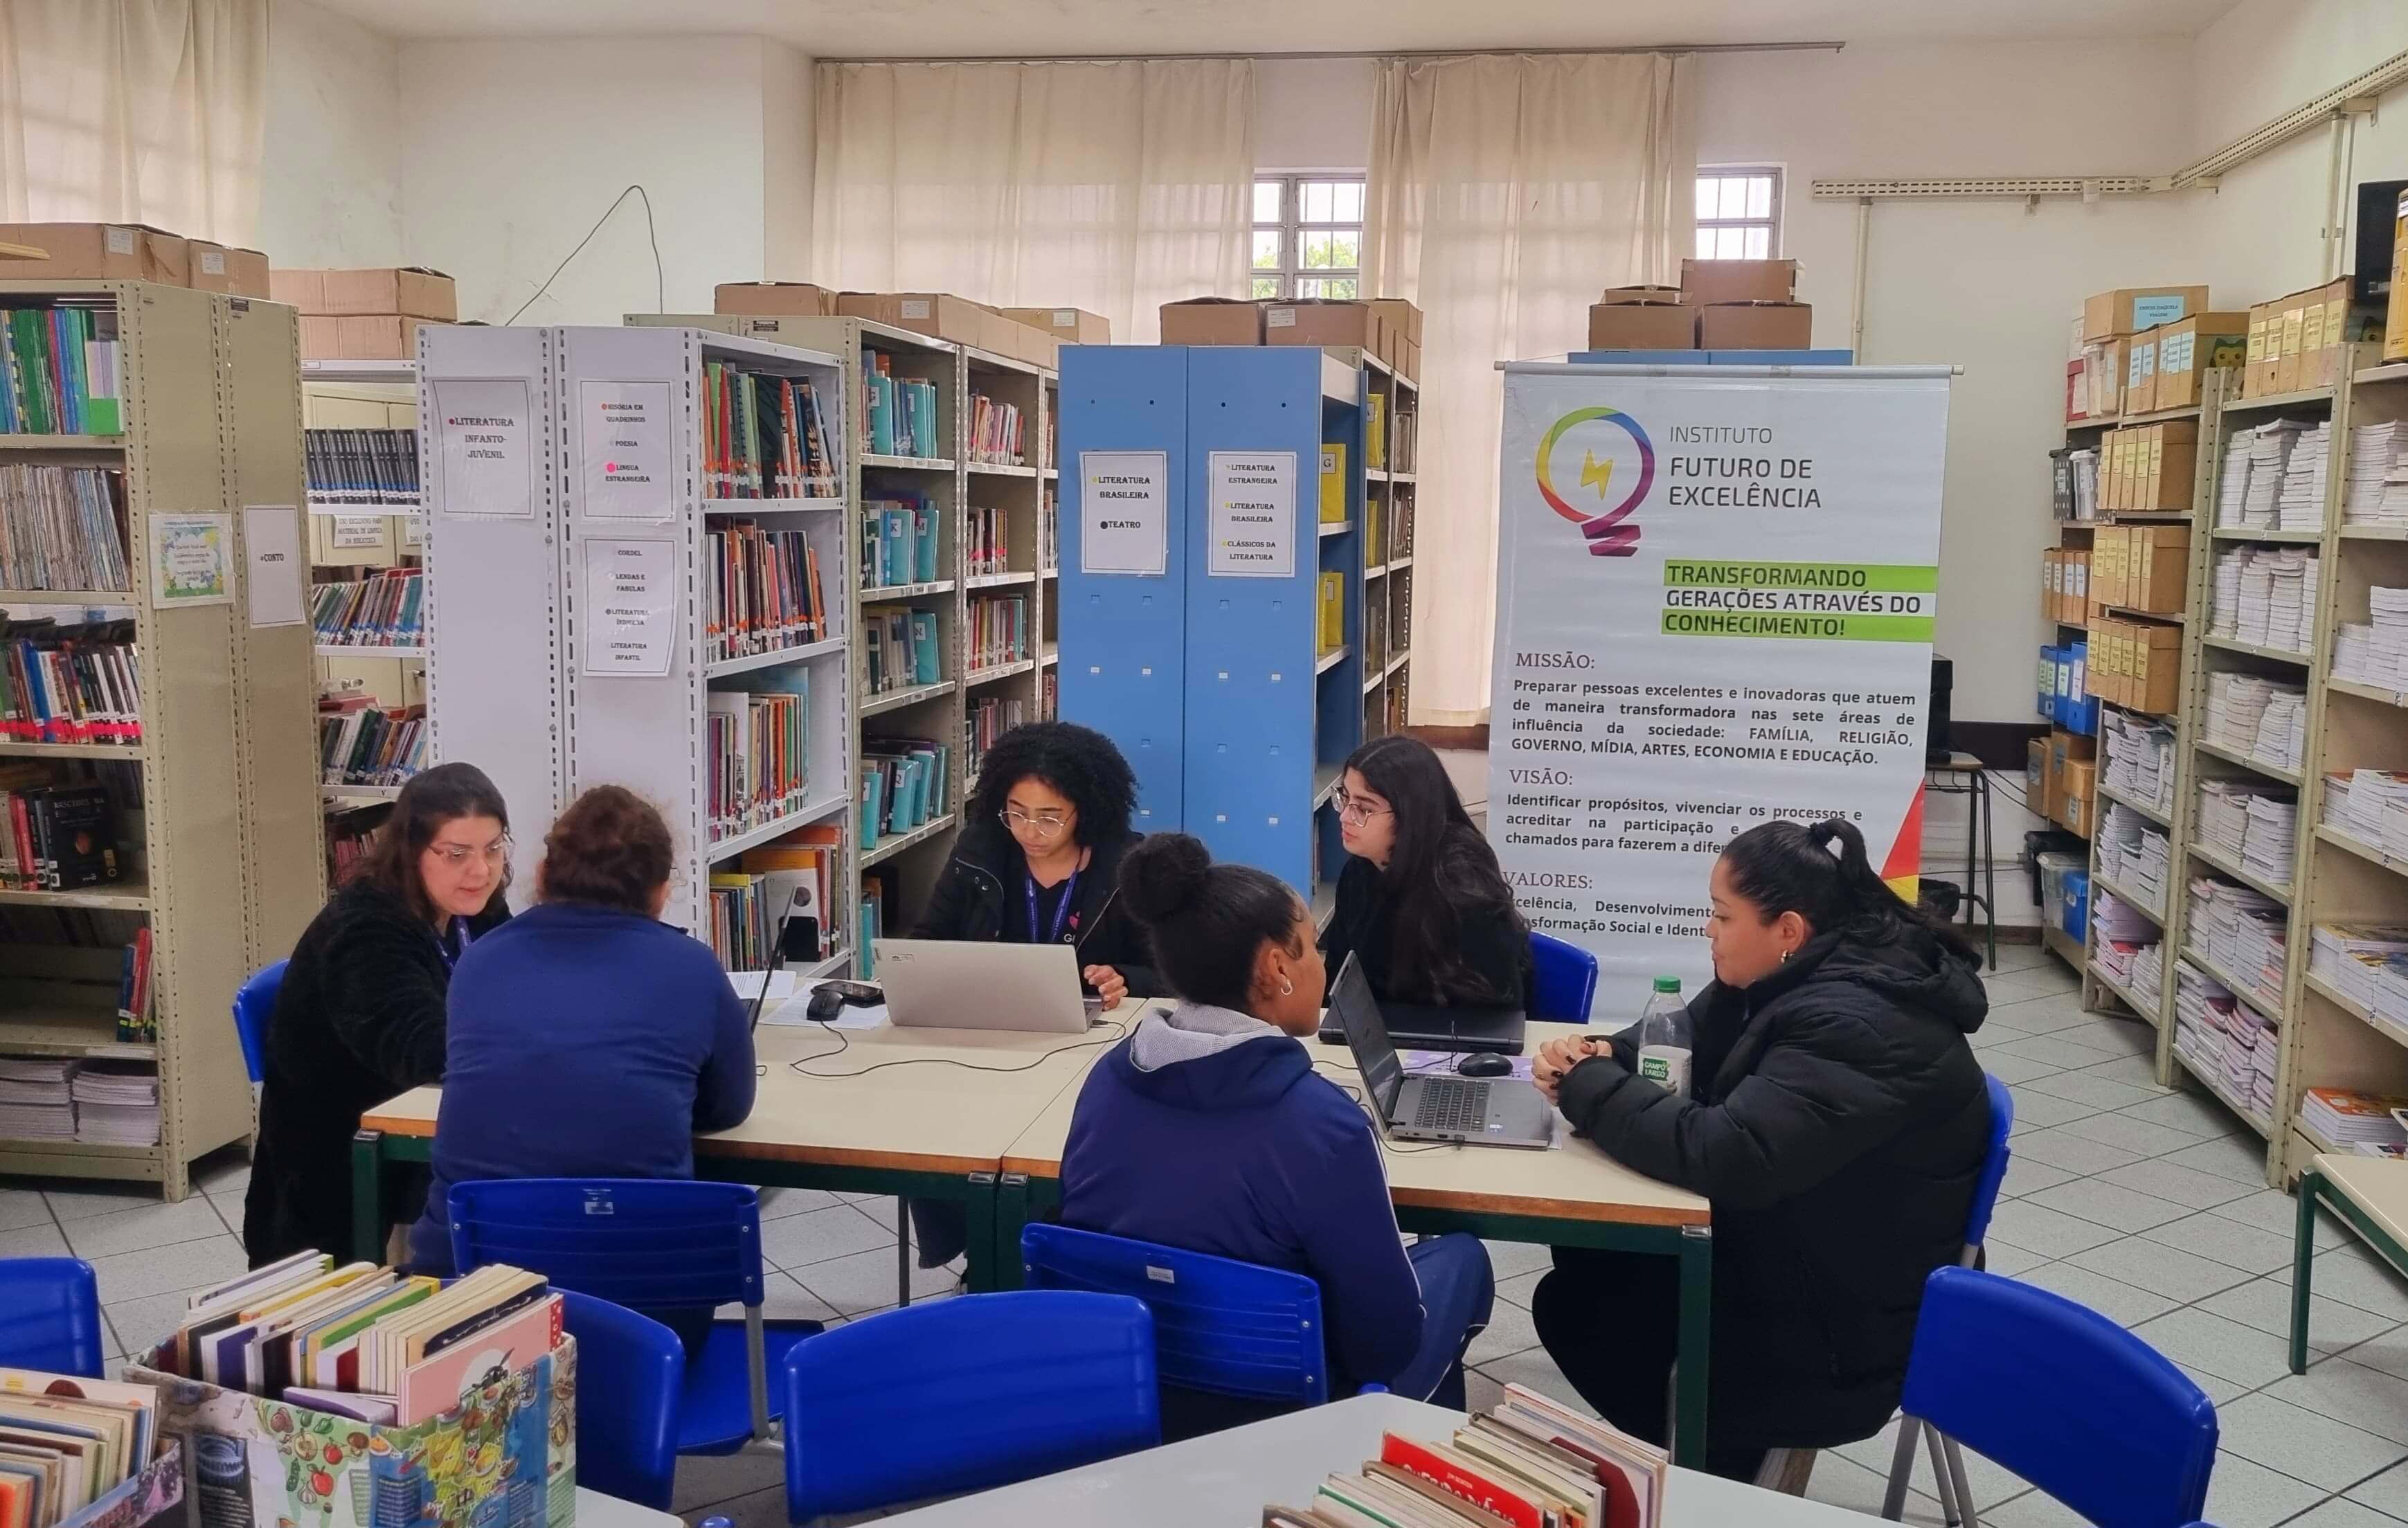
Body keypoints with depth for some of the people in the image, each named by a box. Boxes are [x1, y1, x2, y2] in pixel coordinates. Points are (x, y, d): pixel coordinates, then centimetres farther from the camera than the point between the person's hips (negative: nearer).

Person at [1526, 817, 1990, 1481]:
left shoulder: (1856, 1028, -29)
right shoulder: (1795, 978, 0)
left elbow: (1727, 1156, -37)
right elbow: (1685, 1048, 12)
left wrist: (1586, 1089, -24)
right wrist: (1600, 1057, -10)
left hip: (1848, 1327, -9)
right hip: (1781, 1248, 9)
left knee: (1580, 1312, -4)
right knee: (1586, 1267, 2)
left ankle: (1700, 1473, 20)